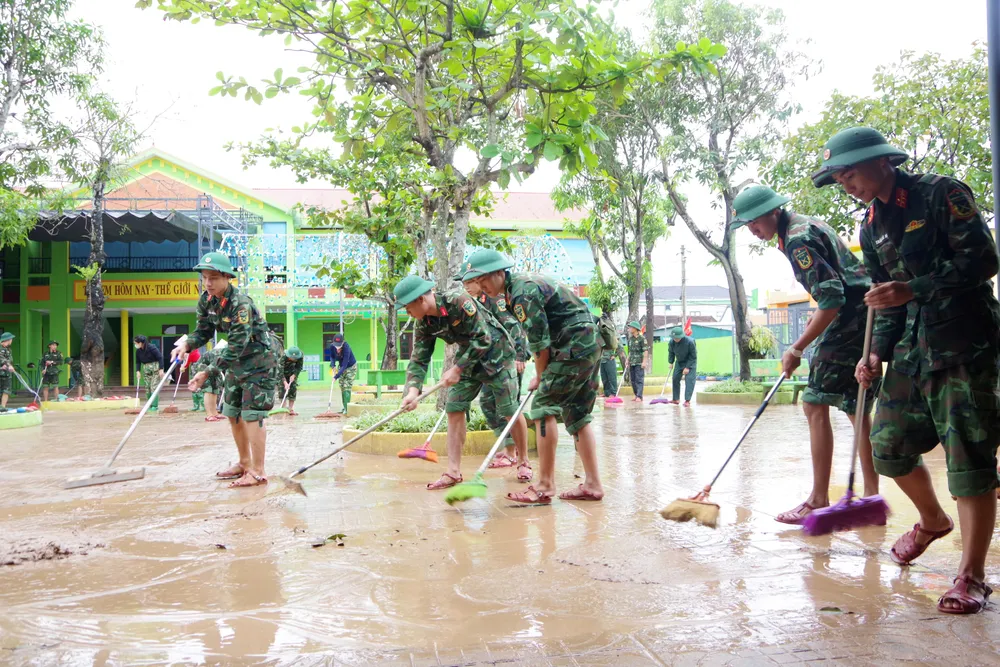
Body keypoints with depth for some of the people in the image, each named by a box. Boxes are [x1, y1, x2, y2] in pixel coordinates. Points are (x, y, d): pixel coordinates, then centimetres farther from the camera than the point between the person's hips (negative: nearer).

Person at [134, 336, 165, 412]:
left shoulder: (152, 348, -17)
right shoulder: (138, 351, 0)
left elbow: (160, 358, -14)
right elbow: (138, 362, 10)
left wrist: (161, 369, -16)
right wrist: (138, 371, -2)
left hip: (155, 369, -6)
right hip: (146, 370, 6)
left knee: (154, 387, -10)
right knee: (147, 388, 3)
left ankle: (155, 406, -7)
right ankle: (150, 406, 10)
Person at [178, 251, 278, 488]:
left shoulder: (241, 304, -28)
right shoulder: (206, 300, -3)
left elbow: (236, 346, -30)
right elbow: (204, 331, 5)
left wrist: (207, 372, -31)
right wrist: (187, 344, -17)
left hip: (257, 361, -8)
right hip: (236, 362, 9)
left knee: (252, 415, -11)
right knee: (233, 413, 13)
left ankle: (258, 472, -5)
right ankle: (245, 464, 27)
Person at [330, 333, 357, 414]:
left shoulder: (346, 348, -35)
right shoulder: (332, 347, -18)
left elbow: (344, 365, -35)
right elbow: (332, 357, 4)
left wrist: (336, 376, -37)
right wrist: (333, 365, -16)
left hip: (351, 368, -6)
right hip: (341, 367, 6)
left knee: (347, 388, -14)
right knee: (342, 388, 5)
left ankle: (347, 408, -15)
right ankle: (344, 407, 12)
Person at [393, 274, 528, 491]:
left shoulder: (458, 301, -29)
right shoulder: (424, 324, -7)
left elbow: (483, 339, -28)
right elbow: (418, 360, -8)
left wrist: (457, 369, -27)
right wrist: (412, 391, -24)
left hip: (496, 351, -7)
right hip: (468, 355, 7)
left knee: (509, 410, -4)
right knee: (453, 408, -3)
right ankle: (453, 471, 2)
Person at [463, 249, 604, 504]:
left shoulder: (523, 292, -17)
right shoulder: (521, 285, 15)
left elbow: (539, 342, -16)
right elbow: (540, 337, 16)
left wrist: (540, 377, -1)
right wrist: (542, 373, 9)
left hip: (574, 346, -10)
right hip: (589, 345, 10)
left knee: (543, 407, -9)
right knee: (577, 414, 11)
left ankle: (545, 486, -6)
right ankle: (592, 485, 13)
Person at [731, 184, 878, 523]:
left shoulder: (797, 238, -15)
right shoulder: (807, 224, 17)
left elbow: (831, 299, -22)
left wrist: (797, 348, -18)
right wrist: (818, 316, 22)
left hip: (849, 323, -11)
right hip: (868, 319, 11)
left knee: (816, 405, -9)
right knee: (858, 409, 12)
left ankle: (819, 501, -7)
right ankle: (871, 496, 17)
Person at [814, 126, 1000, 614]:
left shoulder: (941, 194, -7)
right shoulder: (872, 226, 13)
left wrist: (913, 289, -22)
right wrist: (877, 353, 2)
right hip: (914, 345, 7)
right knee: (888, 445, 7)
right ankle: (933, 521, 36)